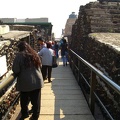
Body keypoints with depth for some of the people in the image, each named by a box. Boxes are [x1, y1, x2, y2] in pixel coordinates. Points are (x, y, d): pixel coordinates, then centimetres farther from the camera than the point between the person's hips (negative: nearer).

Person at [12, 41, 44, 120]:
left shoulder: (19, 55, -10)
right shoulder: (34, 54, 7)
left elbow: (15, 70, -11)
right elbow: (39, 66, 18)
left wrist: (17, 74, 9)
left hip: (25, 82, -4)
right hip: (37, 81, 4)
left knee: (24, 100, 16)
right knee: (36, 100, 12)